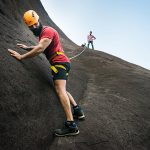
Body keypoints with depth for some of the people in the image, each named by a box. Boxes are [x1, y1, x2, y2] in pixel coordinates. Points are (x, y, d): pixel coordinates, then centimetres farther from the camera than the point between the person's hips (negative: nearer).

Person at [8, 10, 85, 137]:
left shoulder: (48, 31, -11)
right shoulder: (42, 32, 20)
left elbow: (40, 49, -24)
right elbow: (42, 46, 38)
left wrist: (21, 57, -20)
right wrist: (27, 48, 32)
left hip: (60, 62, -11)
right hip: (62, 63, 11)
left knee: (60, 90, -22)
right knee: (62, 90, 19)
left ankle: (71, 125, -30)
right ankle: (78, 111, 22)